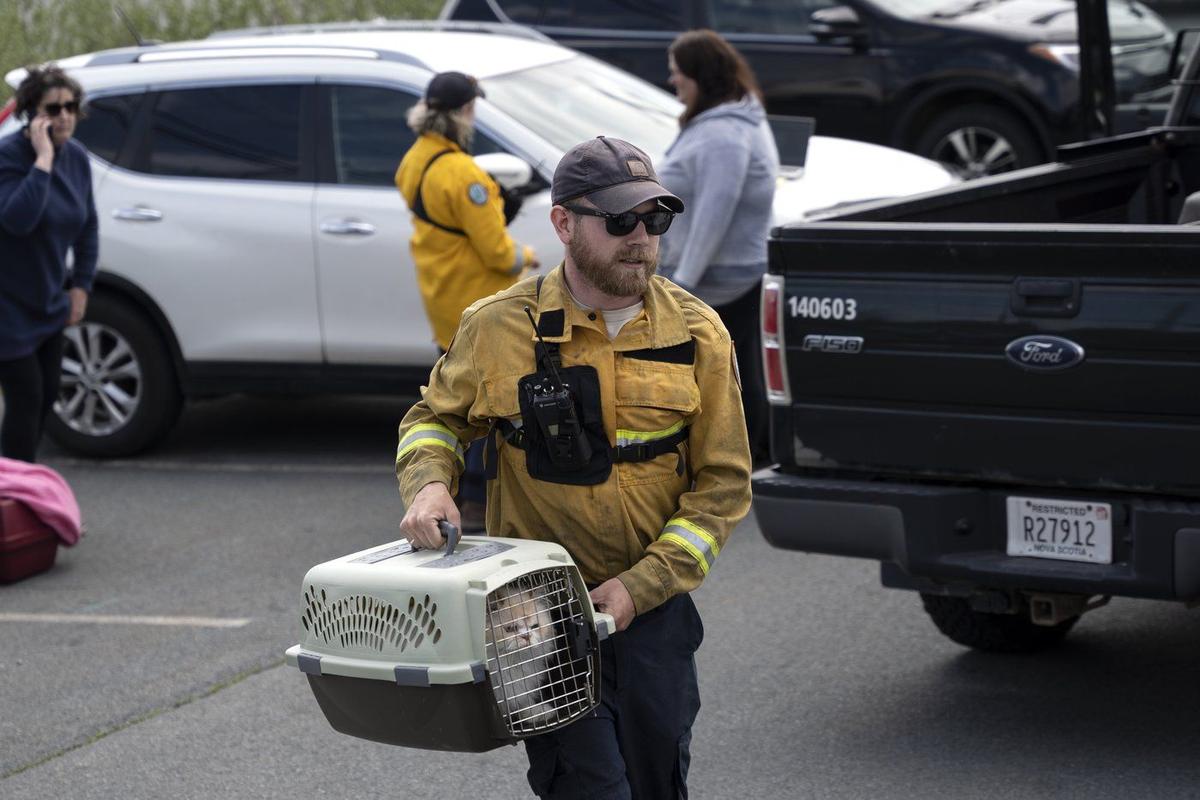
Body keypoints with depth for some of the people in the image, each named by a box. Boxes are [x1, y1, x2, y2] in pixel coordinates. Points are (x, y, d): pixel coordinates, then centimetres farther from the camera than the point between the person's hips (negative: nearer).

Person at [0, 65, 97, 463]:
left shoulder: (76, 157, 1)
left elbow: (87, 226, 13)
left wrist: (81, 285, 10)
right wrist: (43, 158, -36)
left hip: (49, 303, 8)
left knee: (46, 396, 15)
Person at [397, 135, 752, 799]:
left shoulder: (696, 334, -2)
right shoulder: (498, 328, -6)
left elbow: (723, 483, -1)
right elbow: (434, 418, 12)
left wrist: (642, 586, -11)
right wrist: (427, 484, -11)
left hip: (653, 604, 2)